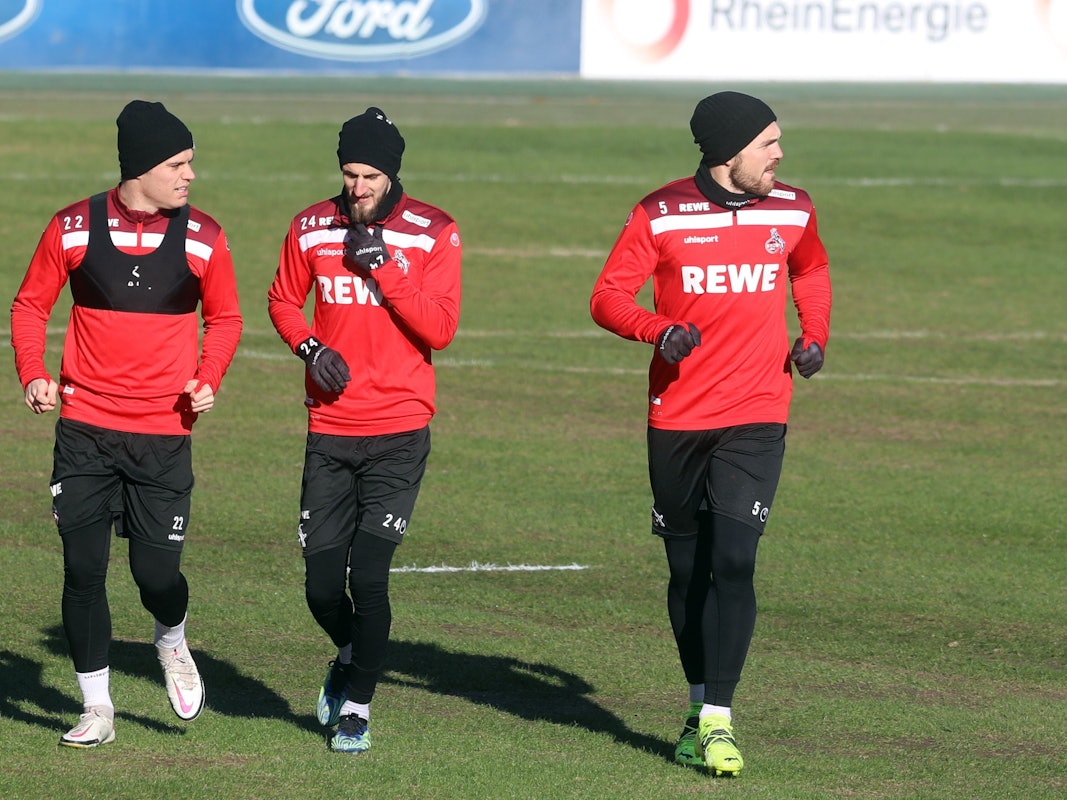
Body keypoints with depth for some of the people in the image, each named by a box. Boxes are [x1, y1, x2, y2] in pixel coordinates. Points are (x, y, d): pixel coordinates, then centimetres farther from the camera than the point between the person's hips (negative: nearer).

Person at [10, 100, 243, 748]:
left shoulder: (202, 238, 0)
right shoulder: (74, 228, -2)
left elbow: (224, 318, 12)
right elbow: (31, 305, 8)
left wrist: (209, 379, -6)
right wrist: (34, 374, -7)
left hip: (166, 432, 0)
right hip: (85, 427, 0)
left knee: (157, 572, -5)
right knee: (83, 568, 0)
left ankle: (172, 644, 31)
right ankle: (97, 708, 13)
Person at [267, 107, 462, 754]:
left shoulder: (433, 234, -4)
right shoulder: (313, 229, 3)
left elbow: (440, 329, -10)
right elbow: (284, 300, 16)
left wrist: (383, 268, -19)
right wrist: (310, 347, -3)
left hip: (399, 433, -3)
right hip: (330, 430, 3)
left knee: (369, 576, -12)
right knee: (322, 584, 3)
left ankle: (357, 706, 5)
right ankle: (351, 657, 36)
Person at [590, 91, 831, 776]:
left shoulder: (792, 211, 4)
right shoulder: (662, 215, -5)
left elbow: (811, 270, 25)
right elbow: (609, 296, -4)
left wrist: (815, 336, 9)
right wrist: (659, 330, -23)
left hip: (757, 418, 0)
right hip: (676, 417, 0)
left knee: (733, 562, -14)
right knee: (688, 571, 9)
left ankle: (717, 721, -13)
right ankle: (702, 705, 25)